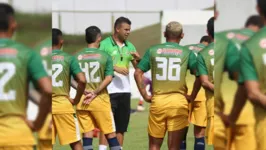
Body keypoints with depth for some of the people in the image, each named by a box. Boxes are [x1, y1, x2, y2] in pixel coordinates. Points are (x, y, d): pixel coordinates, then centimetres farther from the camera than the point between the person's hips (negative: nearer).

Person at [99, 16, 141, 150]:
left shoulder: (129, 46, 12)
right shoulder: (105, 44, -5)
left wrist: (138, 59, -7)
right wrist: (114, 68, -20)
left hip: (124, 90, 6)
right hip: (109, 90, -6)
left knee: (121, 126, 8)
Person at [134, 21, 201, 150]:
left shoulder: (153, 50, 7)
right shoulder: (186, 53, 3)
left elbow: (138, 73, 2)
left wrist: (145, 95, 7)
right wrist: (192, 96, 4)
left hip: (158, 101, 1)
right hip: (178, 100, -1)